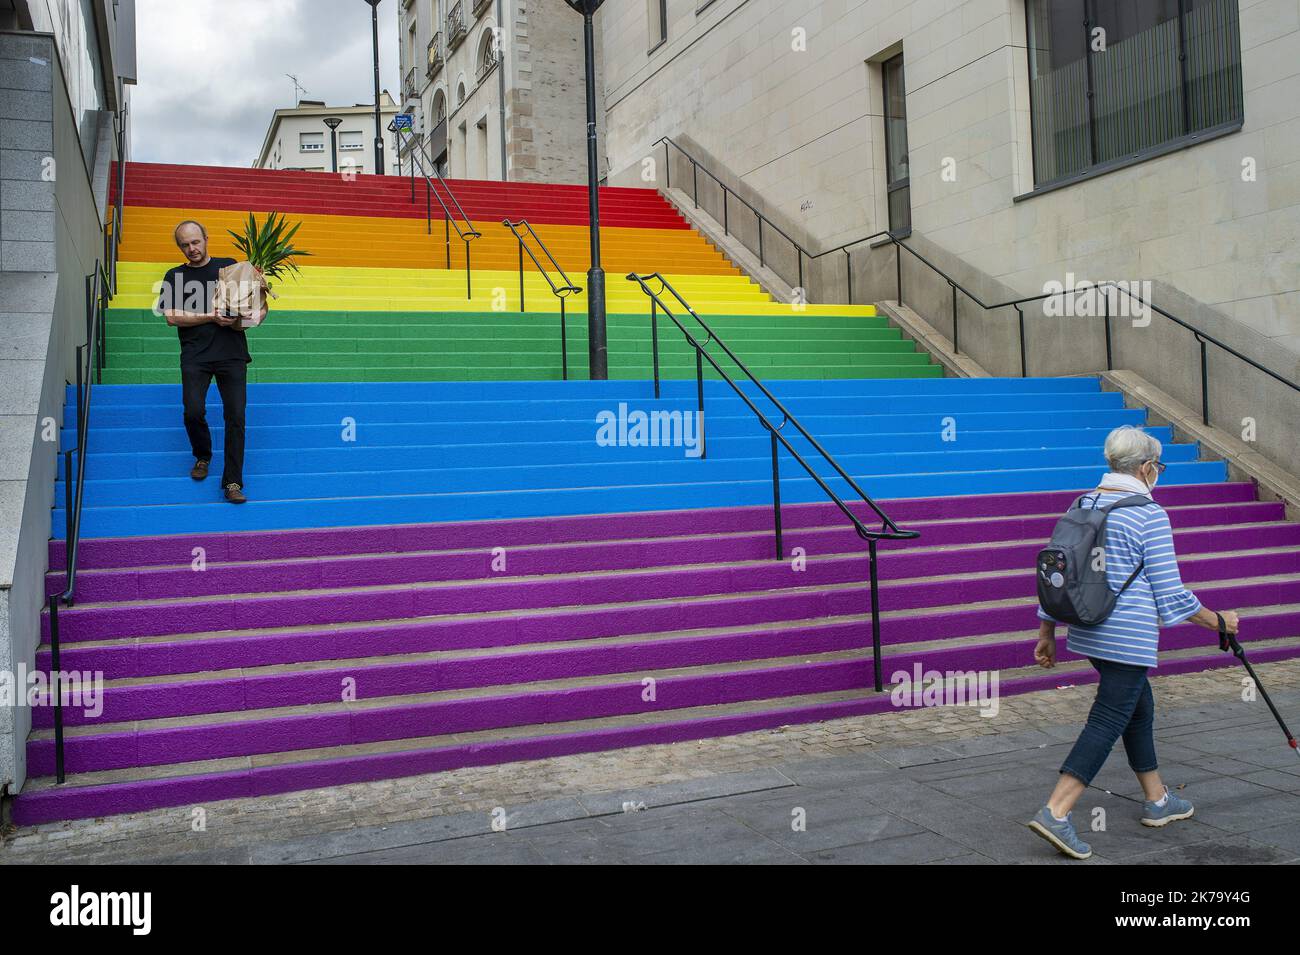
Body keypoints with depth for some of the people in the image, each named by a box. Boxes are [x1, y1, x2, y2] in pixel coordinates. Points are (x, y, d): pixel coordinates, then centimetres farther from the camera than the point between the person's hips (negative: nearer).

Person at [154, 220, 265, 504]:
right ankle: (202, 456, 17)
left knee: (235, 416, -7)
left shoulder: (229, 266, 13)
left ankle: (232, 483, -3)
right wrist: (211, 317, -11)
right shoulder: (175, 276, 12)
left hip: (231, 353, 0)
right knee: (194, 412, -14)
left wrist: (256, 313, -6)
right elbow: (172, 316, 0)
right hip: (195, 356, 0)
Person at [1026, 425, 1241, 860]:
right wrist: (1219, 621, 4)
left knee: (1139, 707, 22)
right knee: (1108, 721, -5)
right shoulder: (1150, 514, -12)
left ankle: (1157, 801, 34)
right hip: (1130, 636, -8)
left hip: (1088, 631, 8)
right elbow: (1170, 592, -10)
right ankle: (1055, 813, -12)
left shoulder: (1082, 505, 7)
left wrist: (1047, 633, 16)